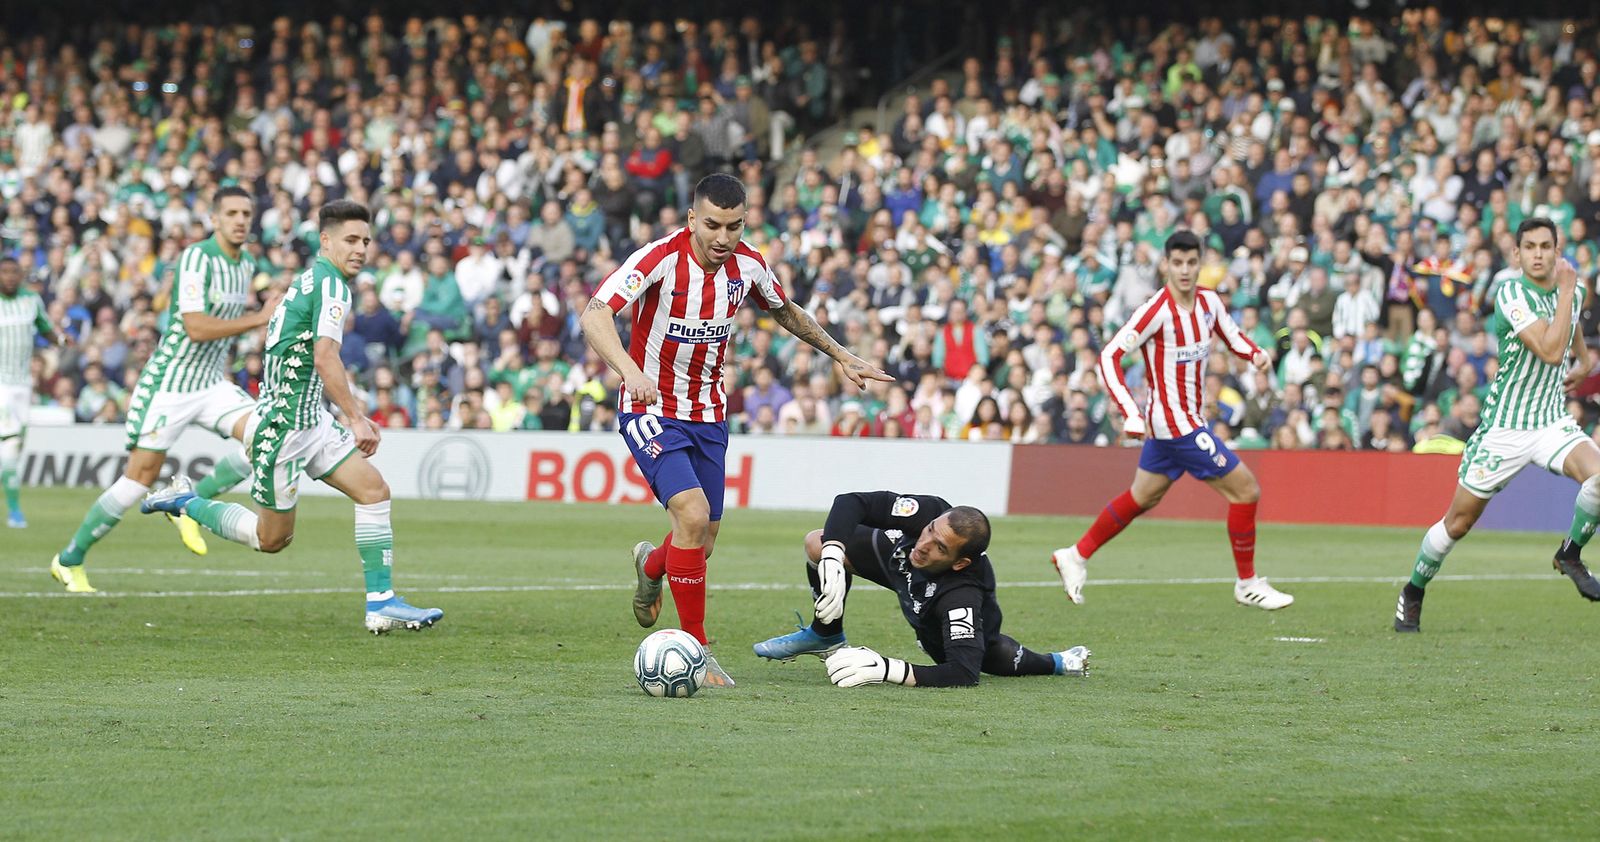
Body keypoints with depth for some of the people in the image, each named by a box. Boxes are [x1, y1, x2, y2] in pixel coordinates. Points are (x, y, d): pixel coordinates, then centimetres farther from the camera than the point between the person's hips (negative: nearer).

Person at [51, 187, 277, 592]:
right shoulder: (196, 258, -18)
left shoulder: (246, 265, 8)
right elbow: (196, 328, -27)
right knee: (140, 478, -6)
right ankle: (70, 560, 10)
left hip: (211, 385, 7)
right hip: (169, 385, -7)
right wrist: (260, 318, -26)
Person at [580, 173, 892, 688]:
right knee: (693, 512, -25)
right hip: (652, 411, -5)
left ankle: (651, 567, 48)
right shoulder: (661, 259, -21)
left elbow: (785, 311, 19)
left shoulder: (747, 266, -4)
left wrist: (841, 356, 18)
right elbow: (595, 315, -33)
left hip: (709, 415, 6)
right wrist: (630, 371, -49)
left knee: (702, 542, 10)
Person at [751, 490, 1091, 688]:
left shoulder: (963, 598, -48)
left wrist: (888, 670, -59)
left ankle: (1059, 663, 46)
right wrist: (832, 558, -48)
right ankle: (826, 636, 12)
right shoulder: (930, 511, -39)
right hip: (899, 565, 3)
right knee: (818, 543, -15)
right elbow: (852, 502, -32)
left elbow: (963, 674, -52)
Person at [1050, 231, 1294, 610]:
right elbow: (1109, 356, -21)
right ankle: (1247, 584, 6)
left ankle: (1075, 557, 32)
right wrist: (1131, 414, -29)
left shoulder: (1209, 301, 2)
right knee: (1245, 489, -6)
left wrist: (1256, 353, -3)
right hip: (1176, 422, -8)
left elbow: (1232, 335, 20)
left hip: (1189, 419, 8)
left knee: (1142, 498, 20)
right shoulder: (1157, 310, -20)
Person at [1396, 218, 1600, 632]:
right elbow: (1550, 351, -30)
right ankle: (1412, 593, 27)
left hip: (1553, 422, 4)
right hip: (1503, 427, -4)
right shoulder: (1511, 294, -18)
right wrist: (1567, 290, -26)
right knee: (1458, 522, 4)